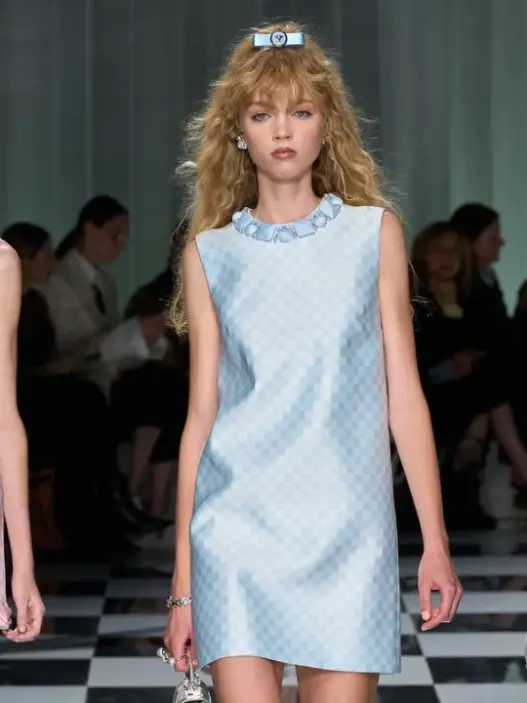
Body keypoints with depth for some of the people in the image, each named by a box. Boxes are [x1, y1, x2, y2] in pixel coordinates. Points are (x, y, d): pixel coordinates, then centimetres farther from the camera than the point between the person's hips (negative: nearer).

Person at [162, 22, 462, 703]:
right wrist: (183, 583, 6)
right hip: (237, 525, 0)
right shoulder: (211, 255, 7)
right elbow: (201, 416, 7)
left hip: (348, 531, 0)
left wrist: (435, 542, 1)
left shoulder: (374, 233, 6)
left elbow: (403, 393, 6)